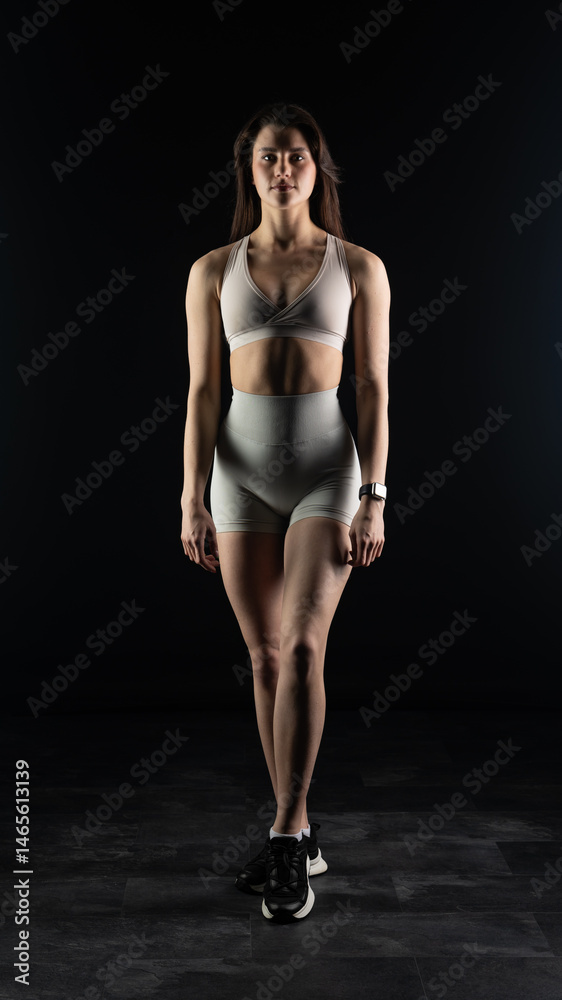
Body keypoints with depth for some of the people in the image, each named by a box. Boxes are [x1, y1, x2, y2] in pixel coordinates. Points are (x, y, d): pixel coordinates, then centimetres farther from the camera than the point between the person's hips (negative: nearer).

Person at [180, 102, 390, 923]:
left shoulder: (359, 267, 3)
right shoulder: (213, 271, 7)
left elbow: (374, 391, 0)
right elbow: (202, 392, 3)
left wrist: (374, 499, -9)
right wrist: (194, 501, -4)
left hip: (327, 465, -2)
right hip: (242, 469, 2)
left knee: (301, 649, -16)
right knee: (266, 657, 6)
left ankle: (285, 840, -2)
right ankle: (298, 835, 20)